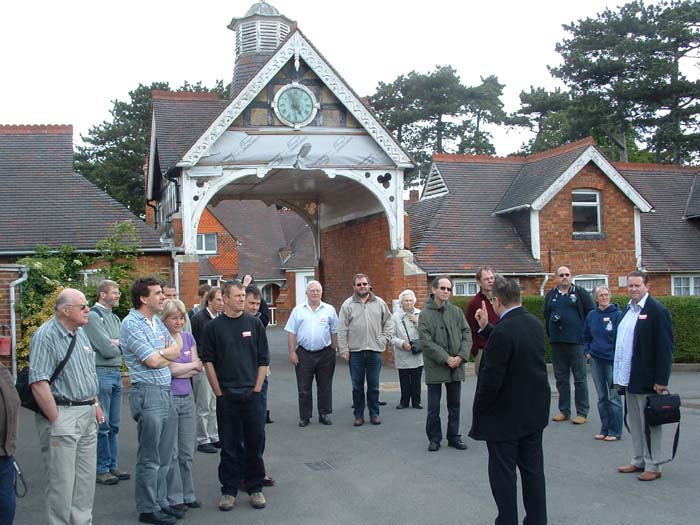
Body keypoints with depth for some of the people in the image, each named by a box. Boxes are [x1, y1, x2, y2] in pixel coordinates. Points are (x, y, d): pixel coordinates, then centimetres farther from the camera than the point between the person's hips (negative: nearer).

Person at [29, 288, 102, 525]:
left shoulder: (80, 333, 12)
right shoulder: (45, 336, -14)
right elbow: (39, 383, -20)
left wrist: (95, 404, 16)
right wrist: (56, 421, -20)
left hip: (87, 415, 8)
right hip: (62, 414, -8)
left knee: (86, 480, 15)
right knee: (61, 483, -1)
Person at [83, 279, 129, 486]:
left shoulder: (115, 318, 16)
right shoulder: (93, 316, -10)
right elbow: (107, 350, -15)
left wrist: (117, 343, -11)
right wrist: (120, 345, 3)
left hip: (116, 374, 8)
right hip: (101, 374, -8)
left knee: (114, 425, 13)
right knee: (102, 425, -2)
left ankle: (112, 465, 21)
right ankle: (101, 469, 7)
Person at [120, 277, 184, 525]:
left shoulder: (157, 321, 14)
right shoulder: (131, 324, -11)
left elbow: (176, 350, 10)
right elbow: (154, 360, -15)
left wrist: (159, 354, -5)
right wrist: (167, 351, 3)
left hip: (166, 392, 8)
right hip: (148, 393, -8)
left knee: (164, 457, 14)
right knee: (149, 458, 1)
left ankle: (160, 502, 24)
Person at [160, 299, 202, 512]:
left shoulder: (188, 337, 10)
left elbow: (197, 370, 5)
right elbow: (170, 368, -14)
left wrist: (177, 370, -11)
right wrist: (192, 365, 0)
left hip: (187, 398, 6)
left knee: (187, 452, 11)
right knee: (171, 452, 1)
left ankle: (188, 494, 21)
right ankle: (174, 498, 12)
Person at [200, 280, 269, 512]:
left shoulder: (255, 324, 4)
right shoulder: (213, 327, 0)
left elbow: (263, 360, 5)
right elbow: (208, 361, 0)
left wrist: (256, 388, -1)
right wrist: (219, 392, -4)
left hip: (251, 394, 1)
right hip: (226, 395, -1)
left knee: (255, 444, 6)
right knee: (229, 446, 6)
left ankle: (255, 488, 19)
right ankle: (229, 490, 17)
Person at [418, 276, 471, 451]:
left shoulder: (457, 312, 5)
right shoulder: (425, 314, -5)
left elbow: (467, 335, 3)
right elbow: (426, 342, -11)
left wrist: (461, 356, -11)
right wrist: (446, 359, -15)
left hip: (456, 366, 3)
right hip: (435, 367, -3)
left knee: (454, 405, 13)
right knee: (433, 407, 4)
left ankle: (454, 437, 25)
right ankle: (434, 438, 18)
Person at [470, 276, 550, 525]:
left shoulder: (503, 331, -24)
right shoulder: (535, 323, 1)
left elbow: (491, 380, -23)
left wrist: (478, 410, -9)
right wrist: (485, 327, 15)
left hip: (505, 416, -8)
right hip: (535, 411, 8)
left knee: (503, 474, 5)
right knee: (533, 470, 17)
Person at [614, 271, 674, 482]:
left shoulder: (657, 310, -13)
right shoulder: (628, 309, 12)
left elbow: (665, 347, -16)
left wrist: (661, 380, -19)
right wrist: (620, 374, 12)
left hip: (647, 379, -8)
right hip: (629, 377, 8)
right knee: (634, 422, 16)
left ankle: (653, 466, 11)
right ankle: (638, 461, 27)